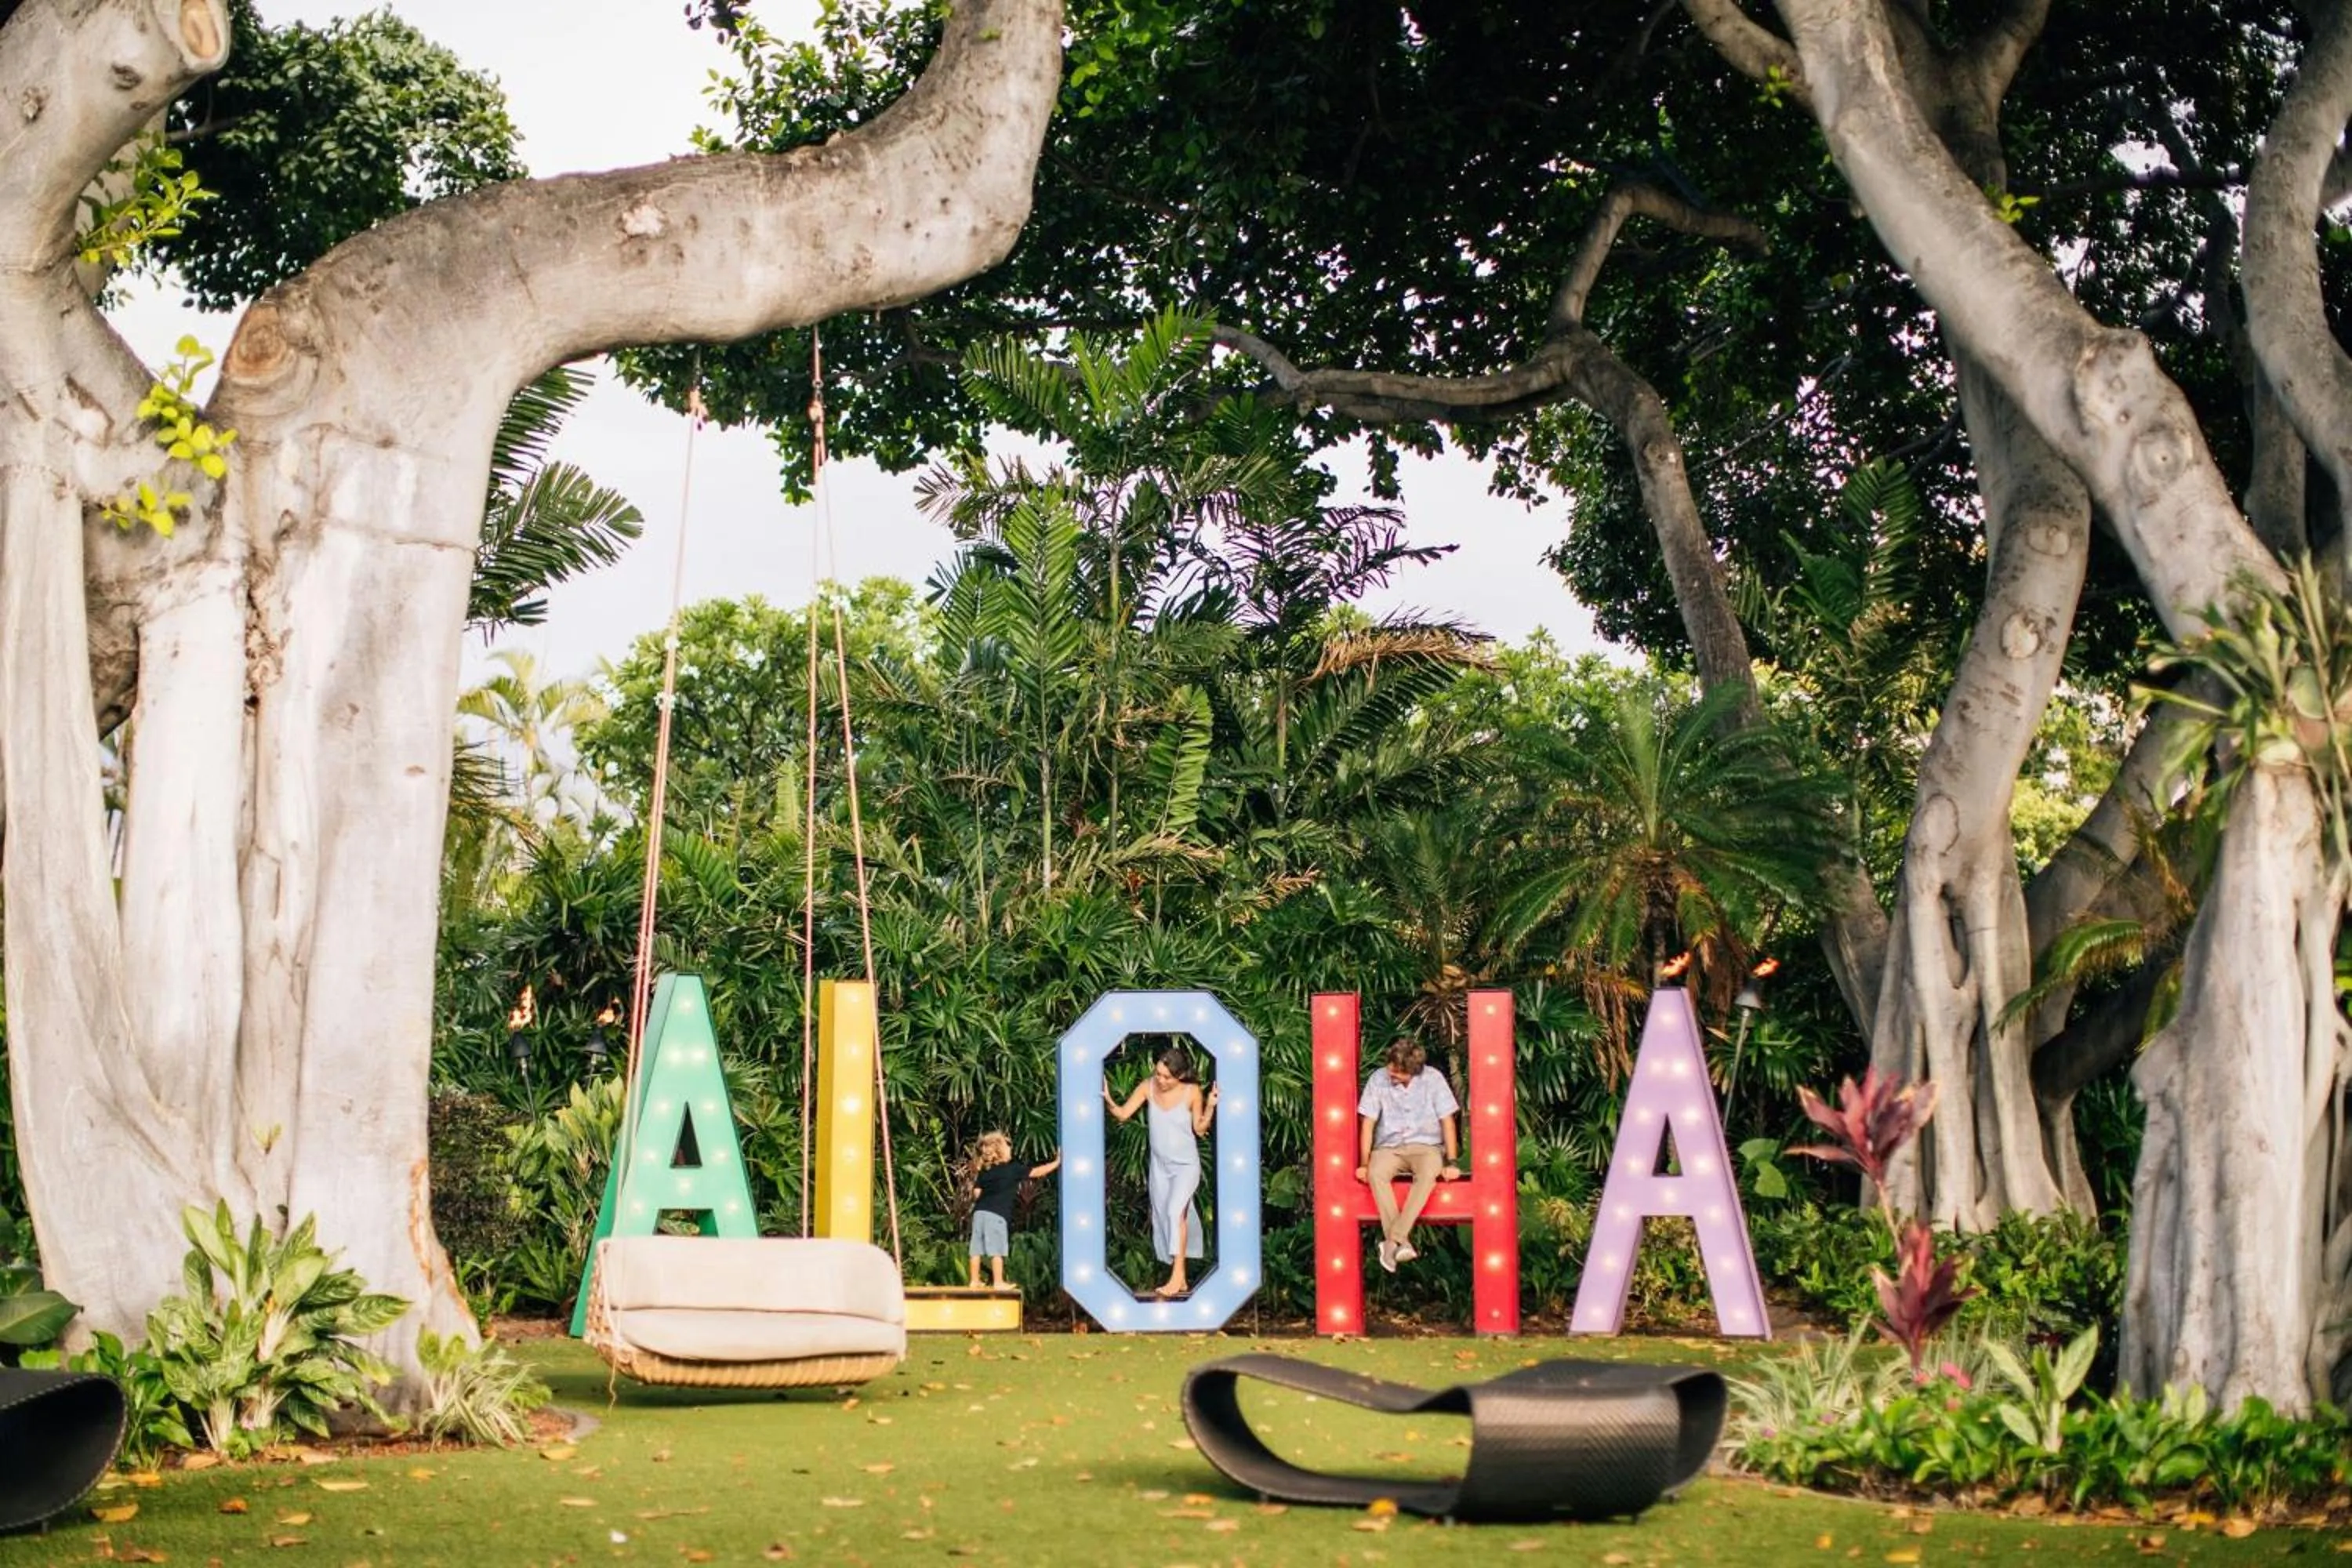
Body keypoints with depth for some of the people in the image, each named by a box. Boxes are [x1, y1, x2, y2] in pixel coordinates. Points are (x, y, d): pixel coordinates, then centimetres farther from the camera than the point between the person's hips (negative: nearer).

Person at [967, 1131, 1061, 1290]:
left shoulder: (984, 1172, 13)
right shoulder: (1012, 1170, -1)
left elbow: (976, 1194, 10)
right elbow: (1037, 1172, 2)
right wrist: (1057, 1163, 12)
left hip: (979, 1212, 6)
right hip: (997, 1214, -6)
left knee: (977, 1249, 6)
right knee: (996, 1250, -3)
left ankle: (975, 1281, 11)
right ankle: (998, 1282, -2)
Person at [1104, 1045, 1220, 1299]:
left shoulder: (1192, 1092, -16)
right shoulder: (1148, 1087, -10)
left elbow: (1199, 1129, -6)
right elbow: (1123, 1114, -9)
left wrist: (1210, 1107, -22)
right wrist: (1109, 1100, -27)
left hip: (1186, 1165, -5)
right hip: (1160, 1165, 5)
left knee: (1176, 1211, -24)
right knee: (1163, 1218, 9)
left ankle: (1177, 1277, -25)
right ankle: (1180, 1282, 20)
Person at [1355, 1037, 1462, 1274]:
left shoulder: (1432, 1079, -8)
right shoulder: (1378, 1080, -6)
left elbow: (1447, 1121, -4)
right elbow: (1367, 1124, -1)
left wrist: (1451, 1162, -9)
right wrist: (1364, 1163, -7)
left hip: (1425, 1146, -1)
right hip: (1389, 1147, 1)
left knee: (1429, 1173, -36)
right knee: (1376, 1173, -33)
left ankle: (1393, 1240, -36)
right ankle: (1402, 1243, -36)